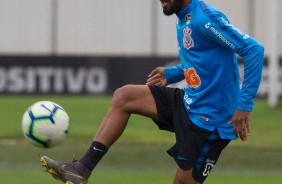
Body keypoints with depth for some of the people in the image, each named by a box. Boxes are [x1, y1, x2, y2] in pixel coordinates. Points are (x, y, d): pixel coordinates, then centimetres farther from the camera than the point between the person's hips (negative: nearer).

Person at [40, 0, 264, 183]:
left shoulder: (205, 18, -20)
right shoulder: (184, 20, 9)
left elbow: (254, 49, -26)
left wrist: (244, 105, -29)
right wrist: (172, 74, 9)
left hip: (209, 119, -9)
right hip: (189, 103, 9)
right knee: (123, 97, 4)